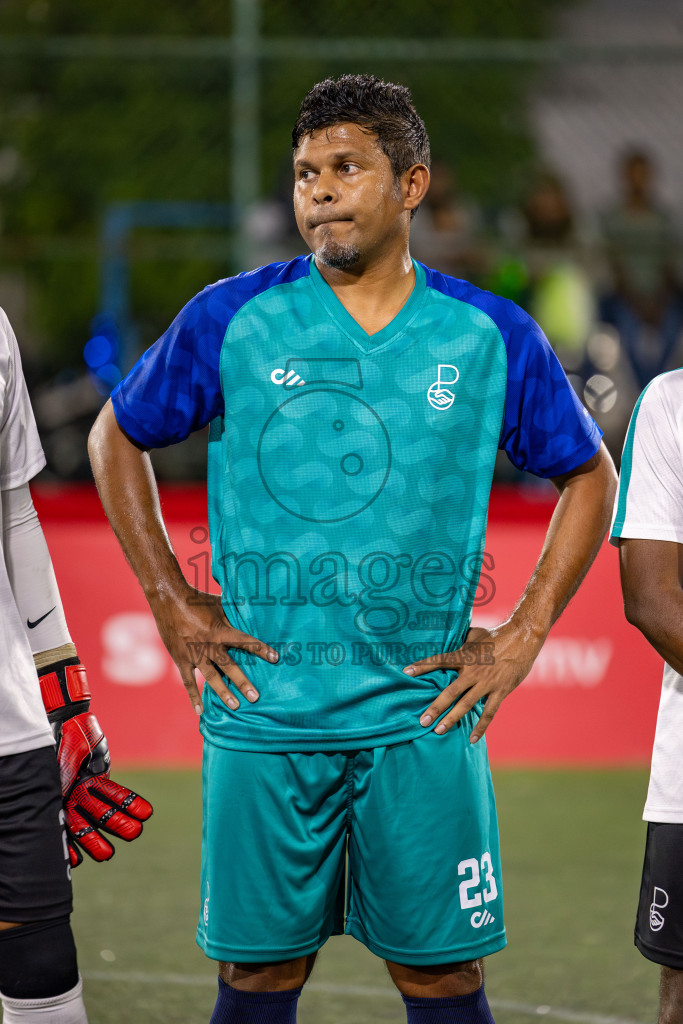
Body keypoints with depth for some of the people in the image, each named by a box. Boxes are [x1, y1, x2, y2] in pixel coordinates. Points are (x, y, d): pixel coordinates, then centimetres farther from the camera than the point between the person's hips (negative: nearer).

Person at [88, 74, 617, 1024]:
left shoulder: (492, 337, 3)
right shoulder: (230, 320, 1)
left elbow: (588, 475, 16)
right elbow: (117, 440, 14)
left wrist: (526, 633, 6)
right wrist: (172, 605, 6)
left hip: (422, 718, 0)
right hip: (263, 717, 0)